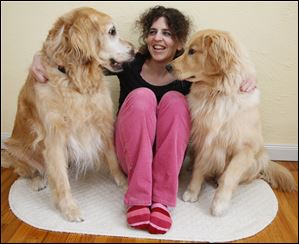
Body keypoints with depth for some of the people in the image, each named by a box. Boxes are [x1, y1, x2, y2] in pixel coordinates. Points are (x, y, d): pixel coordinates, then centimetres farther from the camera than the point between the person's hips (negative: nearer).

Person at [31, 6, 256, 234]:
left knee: (175, 100, -24)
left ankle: (162, 200, -28)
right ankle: (138, 197, -27)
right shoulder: (130, 64, -8)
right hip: (130, 153, -1)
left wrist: (245, 81, -19)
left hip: (169, 158, 1)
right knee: (142, 96, -26)